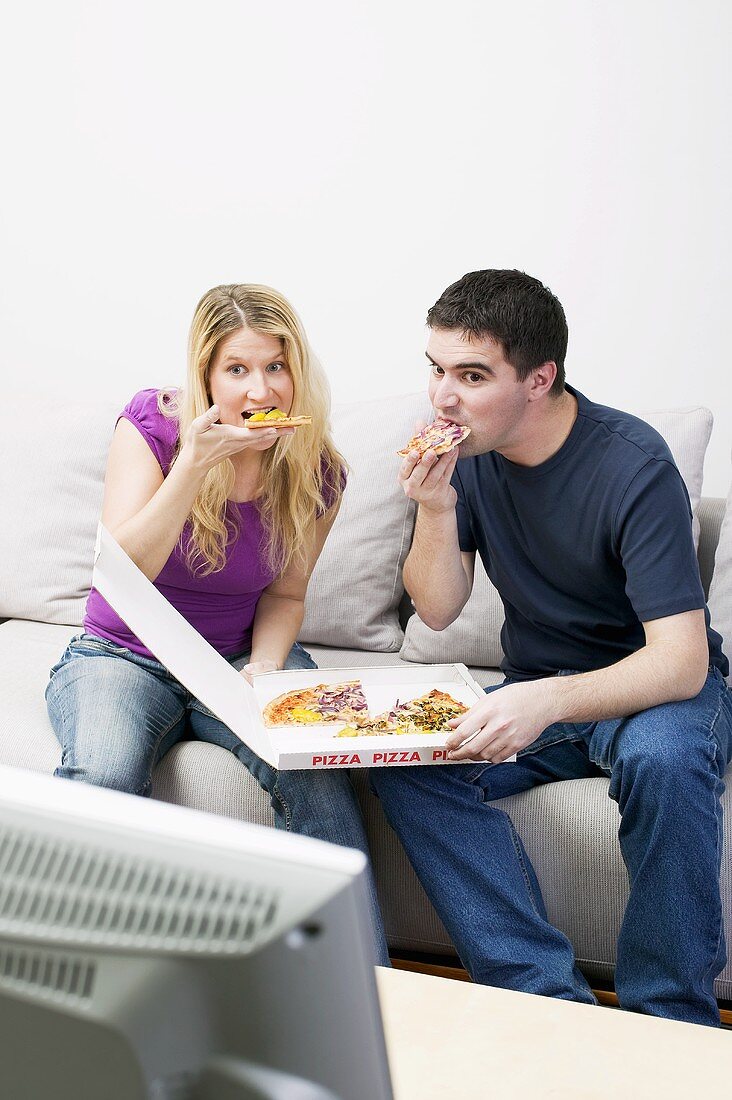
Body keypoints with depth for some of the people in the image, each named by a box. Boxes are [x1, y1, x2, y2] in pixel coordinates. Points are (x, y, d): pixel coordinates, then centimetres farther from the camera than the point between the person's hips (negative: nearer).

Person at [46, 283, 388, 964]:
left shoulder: (315, 473, -6)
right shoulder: (152, 424, -14)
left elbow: (284, 594, 6)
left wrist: (265, 667, -16)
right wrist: (195, 464, -32)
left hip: (239, 657, 2)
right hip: (124, 654, -1)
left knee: (317, 774, -30)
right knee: (103, 777, -34)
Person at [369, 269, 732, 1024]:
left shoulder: (632, 466, -23)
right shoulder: (463, 452, -6)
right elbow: (438, 610, -2)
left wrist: (549, 701, -45)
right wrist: (435, 509, -21)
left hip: (651, 690, -5)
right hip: (537, 693, 5)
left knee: (662, 759, -39)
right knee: (399, 758, -21)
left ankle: (670, 1024, -18)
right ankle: (550, 997, -22)